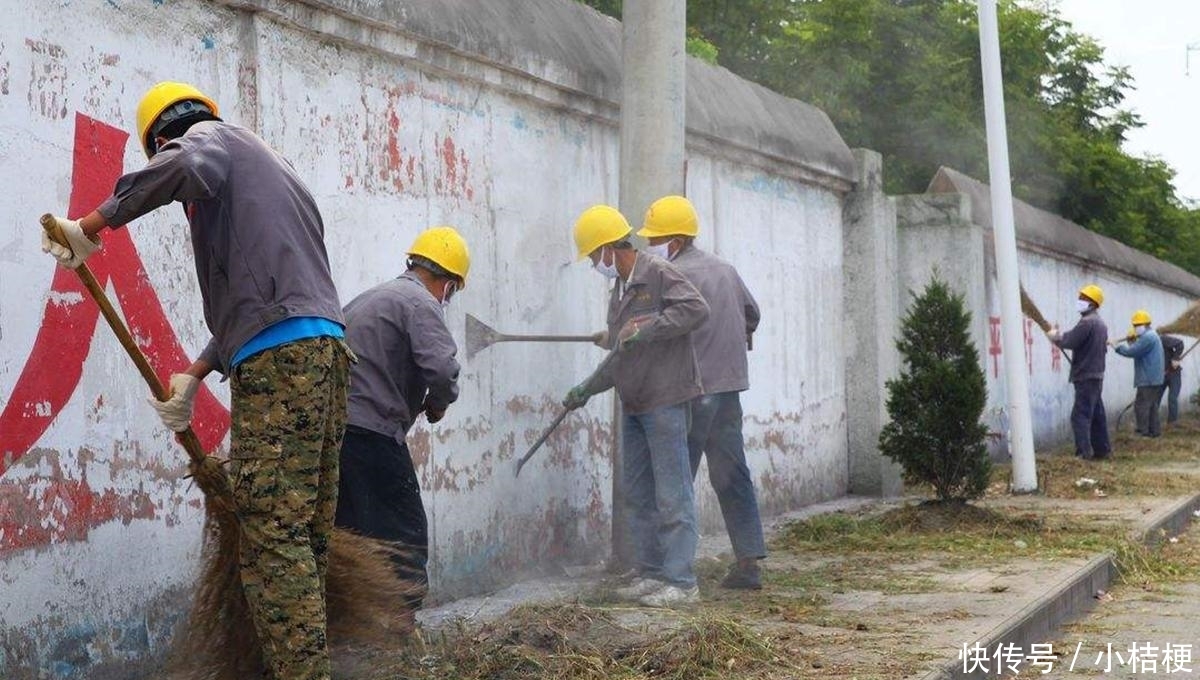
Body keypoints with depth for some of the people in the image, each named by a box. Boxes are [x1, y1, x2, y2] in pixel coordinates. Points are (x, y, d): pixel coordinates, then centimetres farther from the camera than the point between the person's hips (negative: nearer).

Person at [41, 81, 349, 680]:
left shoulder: (214, 136, 8)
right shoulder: (264, 164, 33)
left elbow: (187, 165, -21)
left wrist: (92, 225, -13)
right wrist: (193, 375, 21)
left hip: (280, 356, -9)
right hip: (323, 346, 9)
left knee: (272, 534, -11)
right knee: (305, 533, 7)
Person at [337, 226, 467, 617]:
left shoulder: (367, 299, 23)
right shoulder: (420, 303, -6)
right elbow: (442, 367, -20)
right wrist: (437, 404, 0)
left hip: (332, 424, 9)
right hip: (372, 434, -9)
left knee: (350, 537, 14)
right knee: (405, 538, -3)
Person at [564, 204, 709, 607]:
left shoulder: (659, 275, -9)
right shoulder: (619, 291, 18)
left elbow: (696, 309, -24)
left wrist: (647, 328, -26)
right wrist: (588, 390, 18)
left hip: (665, 402, -10)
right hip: (634, 404, 10)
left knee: (672, 494, -7)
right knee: (637, 494, 12)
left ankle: (681, 581, -4)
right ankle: (651, 573, 20)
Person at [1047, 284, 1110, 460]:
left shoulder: (1087, 322, -17)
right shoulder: (1100, 323, 15)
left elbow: (1070, 341, -21)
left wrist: (1055, 336, -1)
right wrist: (1063, 336, 15)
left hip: (1086, 376, -10)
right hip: (1097, 374, 10)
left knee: (1080, 415, -11)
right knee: (1097, 414, 14)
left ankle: (1083, 453, -16)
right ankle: (1102, 450, 18)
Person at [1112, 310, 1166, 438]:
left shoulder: (1148, 337, -16)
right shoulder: (1152, 335, 20)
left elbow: (1132, 352, -21)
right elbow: (1139, 353, 16)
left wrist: (1118, 346, -8)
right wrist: (1131, 343, 1)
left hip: (1148, 380, -11)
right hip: (1154, 379, 11)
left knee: (1141, 406, -8)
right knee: (1152, 406, 15)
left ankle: (1143, 433, -8)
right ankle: (1154, 431, 19)